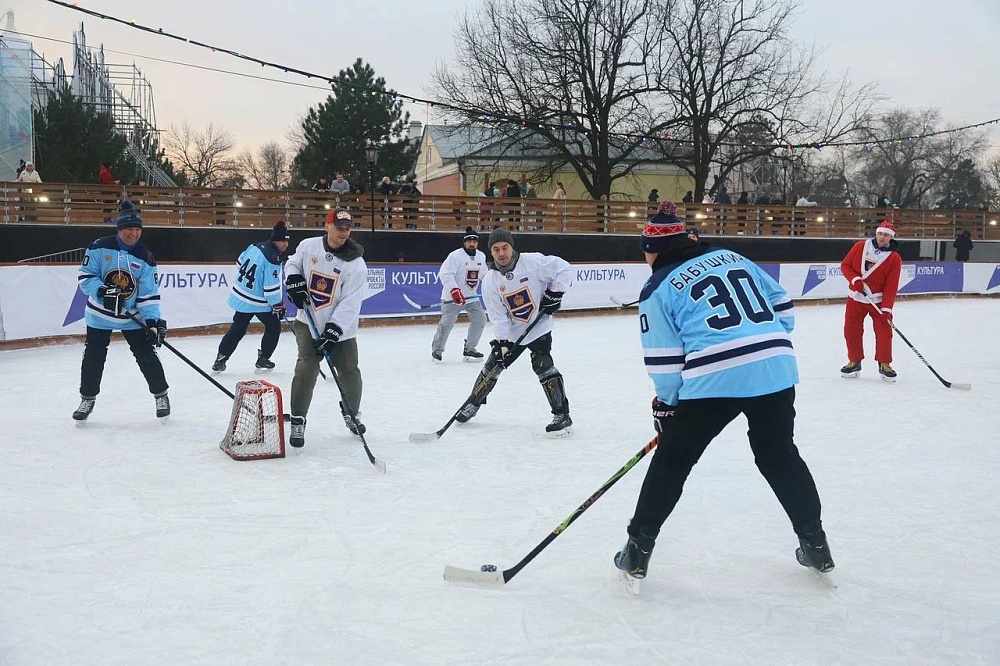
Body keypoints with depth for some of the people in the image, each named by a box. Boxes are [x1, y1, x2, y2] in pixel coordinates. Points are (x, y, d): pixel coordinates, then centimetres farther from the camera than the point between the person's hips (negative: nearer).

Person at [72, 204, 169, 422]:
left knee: (146, 355, -1)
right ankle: (87, 399, 22)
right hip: (100, 314, 0)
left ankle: (161, 395, 15)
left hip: (133, 316, 0)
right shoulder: (99, 248, -12)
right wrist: (102, 290, -27)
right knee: (93, 357, 6)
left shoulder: (145, 258, -10)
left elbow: (149, 294, -10)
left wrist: (153, 319, -21)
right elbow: (85, 276, -9)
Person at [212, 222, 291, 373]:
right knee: (274, 327, 13)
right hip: (258, 302, -7)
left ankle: (220, 359, 15)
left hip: (240, 297, 7)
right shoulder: (273, 260, -25)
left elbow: (240, 263, 15)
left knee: (237, 329, 16)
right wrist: (278, 306, -11)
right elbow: (271, 288, -24)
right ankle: (263, 360, 16)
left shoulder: (255, 247, -1)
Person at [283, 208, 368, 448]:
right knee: (307, 368, -15)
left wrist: (333, 331, -25)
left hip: (340, 328, 0)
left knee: (350, 373, 3)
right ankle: (297, 421, -2)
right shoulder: (308, 246, -5)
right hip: (308, 322, 0)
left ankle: (351, 411, 33)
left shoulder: (355, 264, -13)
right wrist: (294, 281, -5)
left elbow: (351, 303, -18)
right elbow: (293, 263, 17)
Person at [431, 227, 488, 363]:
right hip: (453, 296, -7)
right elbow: (445, 274, -24)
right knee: (447, 323, -10)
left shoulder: (481, 256, 6)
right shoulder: (455, 256, -16)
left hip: (472, 296, 7)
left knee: (480, 320, 1)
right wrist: (454, 290, -33)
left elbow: (484, 273, 24)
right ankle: (437, 350, 6)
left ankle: (469, 349, 13)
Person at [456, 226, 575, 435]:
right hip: (511, 331, 4)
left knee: (543, 367, -18)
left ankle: (562, 414, -11)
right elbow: (498, 315, -10)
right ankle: (473, 404, 31)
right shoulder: (490, 280, -8)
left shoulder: (532, 261, -18)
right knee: (492, 366, 9)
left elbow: (564, 269, -13)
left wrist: (554, 293, -18)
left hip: (538, 326, -4)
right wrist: (502, 343, -17)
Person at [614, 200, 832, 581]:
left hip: (712, 381, -4)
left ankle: (638, 550, 14)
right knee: (780, 456, 24)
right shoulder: (732, 258, 18)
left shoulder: (658, 290, 5)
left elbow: (664, 360, 4)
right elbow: (781, 306, 19)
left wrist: (665, 405, 17)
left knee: (672, 460, 12)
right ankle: (814, 544, 28)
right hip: (776, 371, 5)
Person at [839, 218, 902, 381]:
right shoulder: (860, 246, -4)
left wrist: (887, 308, -20)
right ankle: (854, 361, 20)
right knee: (851, 330, 4)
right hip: (856, 297, 2)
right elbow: (845, 265, 2)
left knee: (884, 330, -6)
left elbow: (891, 286, -13)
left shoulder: (894, 258, -10)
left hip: (879, 299, -2)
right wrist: (854, 279, -16)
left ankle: (884, 364, 9)